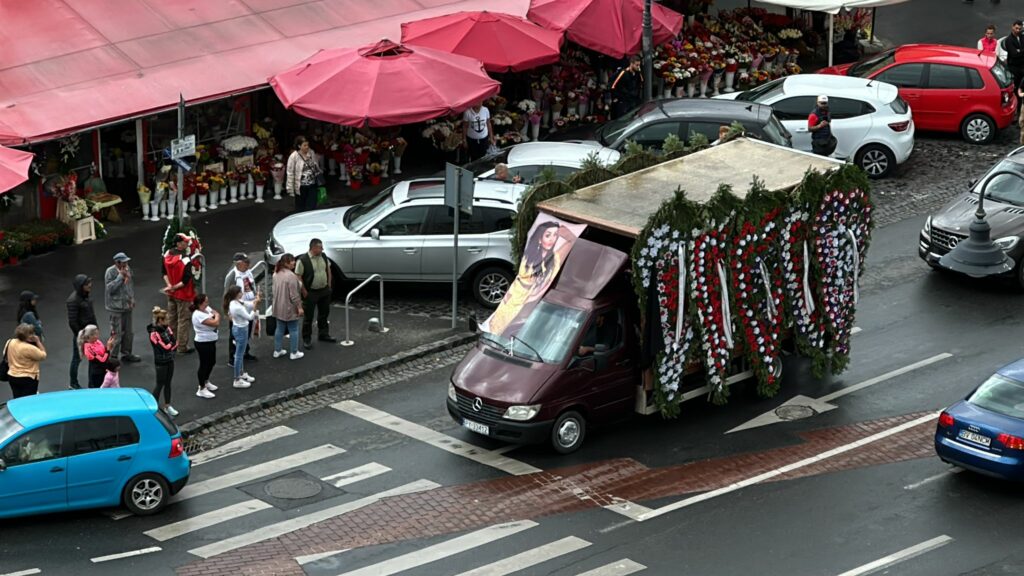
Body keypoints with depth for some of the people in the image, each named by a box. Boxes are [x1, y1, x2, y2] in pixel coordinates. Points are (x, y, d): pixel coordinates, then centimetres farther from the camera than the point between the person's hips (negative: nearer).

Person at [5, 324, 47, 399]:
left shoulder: (10, 342, 0)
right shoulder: (29, 348, -23)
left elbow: (5, 354, 16)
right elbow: (43, 355, -13)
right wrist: (38, 342, -8)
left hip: (12, 377, 7)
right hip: (27, 379, -7)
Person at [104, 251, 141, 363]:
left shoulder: (128, 270, 4)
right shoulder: (110, 272, -17)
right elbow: (110, 288, -24)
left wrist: (132, 299, 12)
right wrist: (120, 276, -25)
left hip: (127, 305, 7)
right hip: (116, 307, -7)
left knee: (128, 332, 17)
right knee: (116, 333, -5)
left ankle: (126, 354, 32)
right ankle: (112, 357, 5)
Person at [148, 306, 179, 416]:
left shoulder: (167, 328, 1)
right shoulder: (154, 333, -21)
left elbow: (175, 343, -3)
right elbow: (164, 347, -24)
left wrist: (169, 345, -19)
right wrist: (172, 344, -9)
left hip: (170, 360, 7)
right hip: (161, 362, -7)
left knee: (168, 383, 16)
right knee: (160, 384, 1)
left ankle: (167, 406, 28)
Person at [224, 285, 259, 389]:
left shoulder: (235, 302, -3)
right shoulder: (237, 307, -31)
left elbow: (249, 304, 5)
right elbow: (250, 317, -24)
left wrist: (255, 301, -12)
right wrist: (255, 306, -25)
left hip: (240, 328, 10)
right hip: (241, 330, -10)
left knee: (241, 353, 25)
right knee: (239, 354, 2)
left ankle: (242, 373, 43)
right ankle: (237, 380, 12)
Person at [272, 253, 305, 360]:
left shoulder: (276, 274, 3)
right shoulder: (291, 276, -24)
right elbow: (294, 294, -23)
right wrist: (299, 307, -14)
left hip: (278, 308, 8)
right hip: (289, 308, -8)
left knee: (279, 328, 17)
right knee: (293, 330, 5)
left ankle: (277, 351, 24)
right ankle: (294, 353, 11)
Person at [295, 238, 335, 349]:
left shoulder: (324, 257, 1)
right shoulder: (302, 260, -19)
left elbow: (328, 269, 15)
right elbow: (298, 276, -16)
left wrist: (329, 285, 12)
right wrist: (304, 292, -15)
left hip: (324, 290, 6)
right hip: (311, 293, -6)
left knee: (324, 314, 19)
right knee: (308, 317, 3)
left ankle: (323, 335, 36)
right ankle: (307, 339, 13)